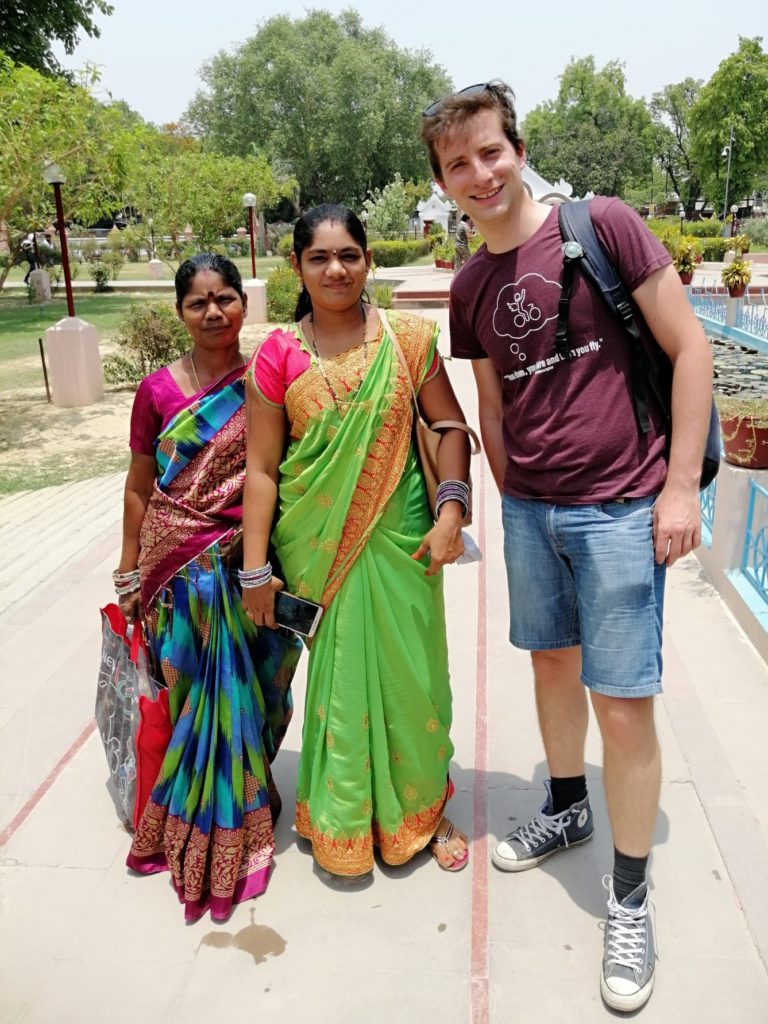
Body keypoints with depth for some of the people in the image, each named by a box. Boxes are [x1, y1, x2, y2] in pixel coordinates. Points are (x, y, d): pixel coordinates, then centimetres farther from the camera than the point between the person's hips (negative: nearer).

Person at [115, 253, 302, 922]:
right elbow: (139, 487, 7)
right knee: (195, 693, 6)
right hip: (178, 568, 0)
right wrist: (129, 574, 9)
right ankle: (201, 829, 28)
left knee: (246, 692, 7)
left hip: (249, 565, 0)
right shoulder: (158, 390, 1)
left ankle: (238, 809, 31)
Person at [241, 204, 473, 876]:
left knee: (411, 670, 8)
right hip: (317, 543, 0)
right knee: (338, 673, 9)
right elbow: (261, 467, -1)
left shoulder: (409, 339, 1)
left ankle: (425, 809, 33)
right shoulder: (278, 355, -1)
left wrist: (451, 511, -12)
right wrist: (256, 570, -3)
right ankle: (342, 819, 32)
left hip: (398, 536, 1)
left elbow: (450, 425, 2)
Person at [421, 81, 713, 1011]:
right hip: (528, 510, 5)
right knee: (552, 663, 19)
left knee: (623, 705, -1)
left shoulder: (600, 226, -9)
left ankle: (629, 898, 19)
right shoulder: (470, 287, 7)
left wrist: (681, 485, -12)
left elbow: (690, 348, -9)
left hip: (620, 510, -5)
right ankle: (565, 808, 43)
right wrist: (512, 497, 13)